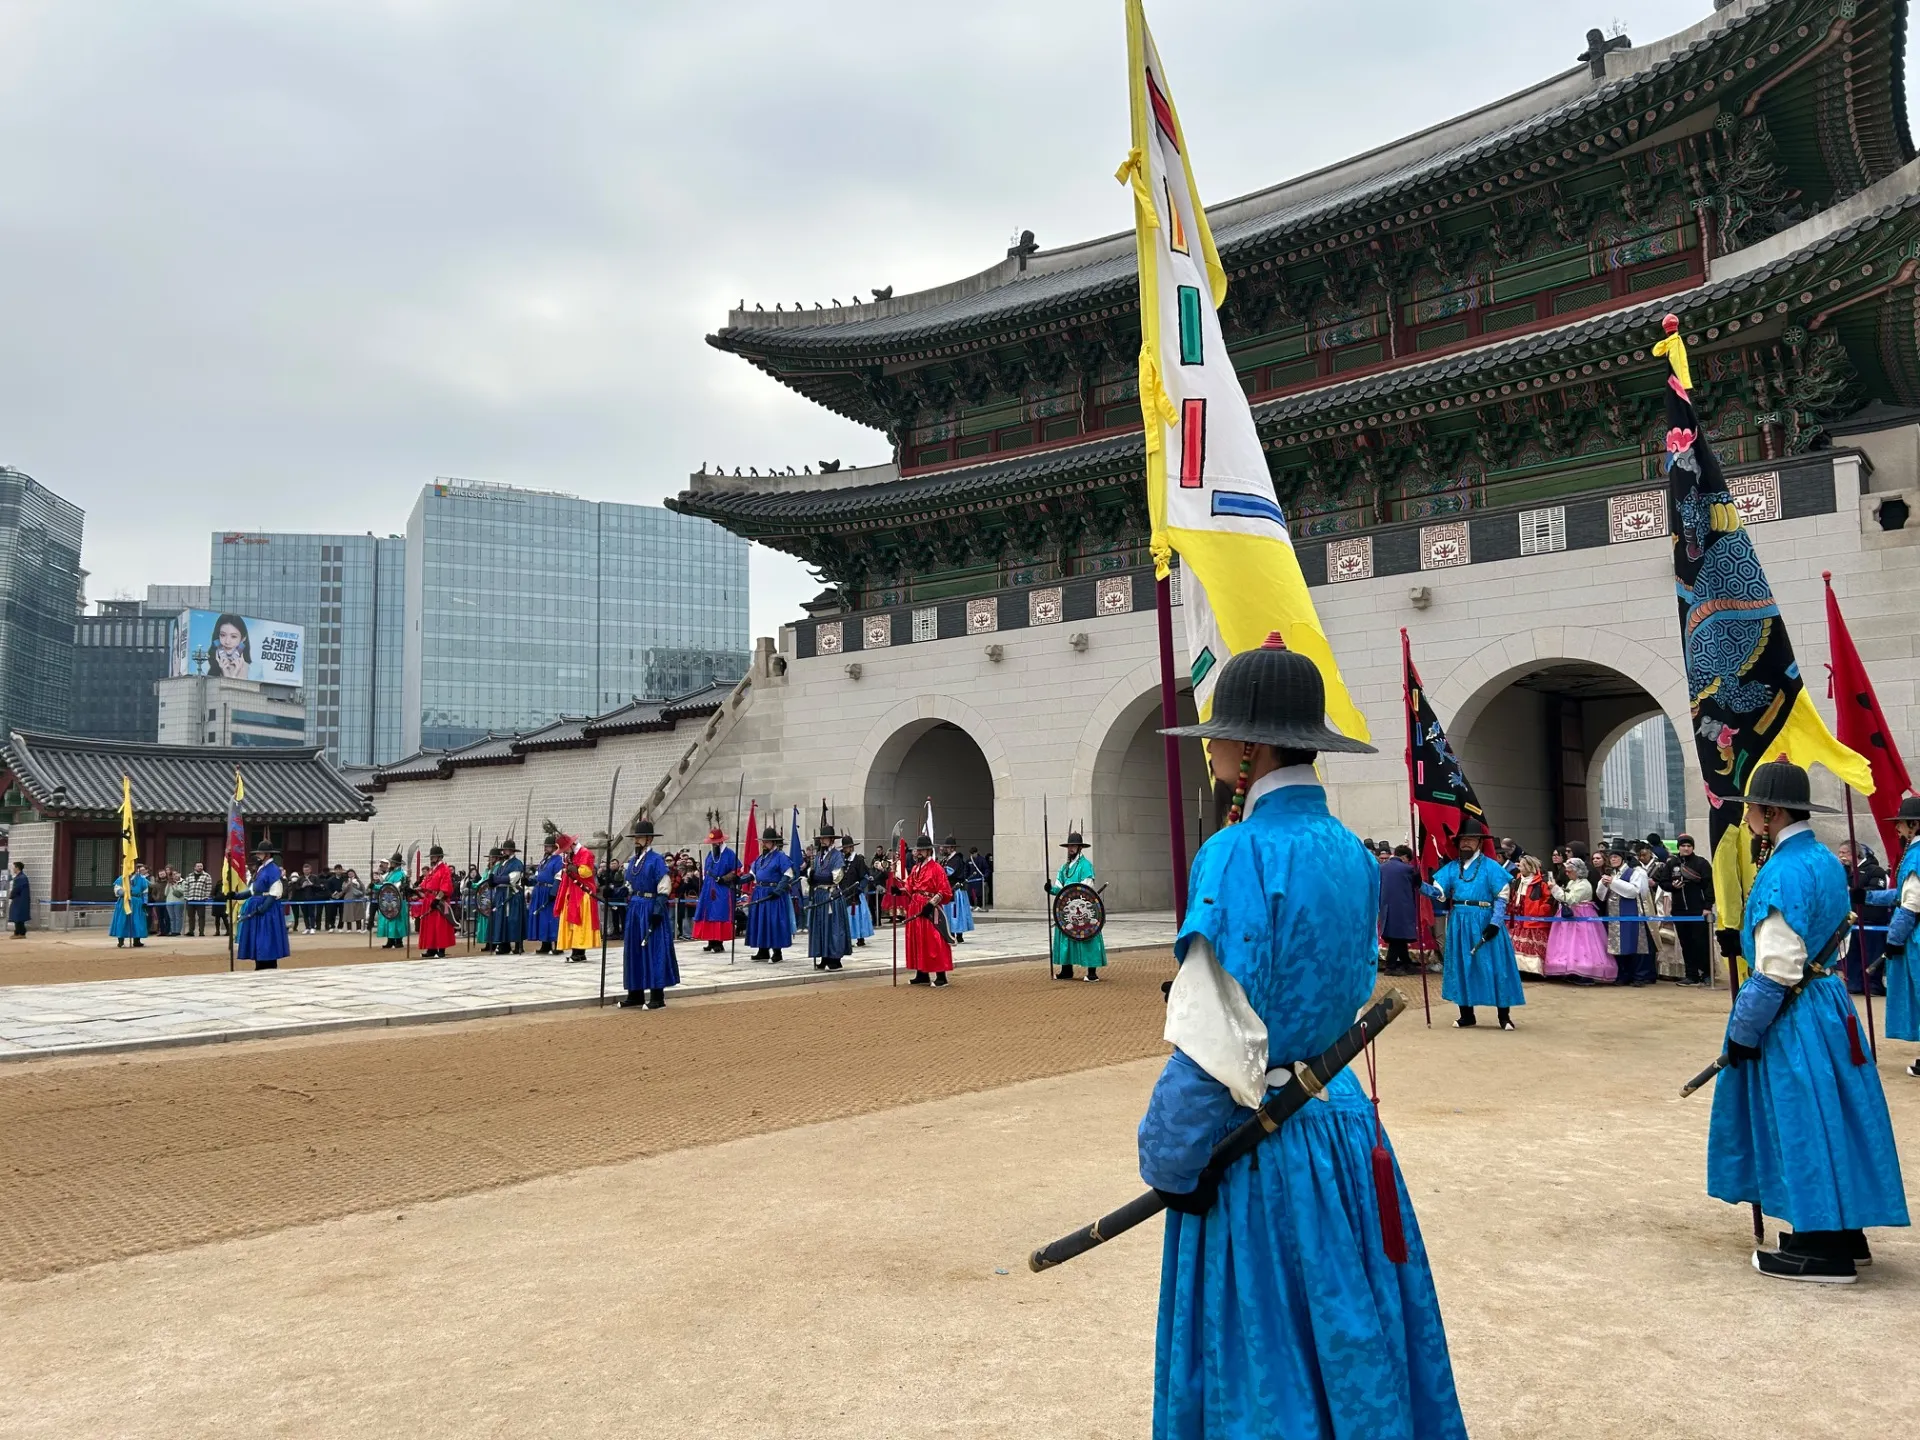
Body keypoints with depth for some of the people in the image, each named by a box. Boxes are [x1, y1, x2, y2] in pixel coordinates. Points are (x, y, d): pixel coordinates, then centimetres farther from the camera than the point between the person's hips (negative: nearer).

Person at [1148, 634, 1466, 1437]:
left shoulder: (1238, 853, -20)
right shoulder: (1350, 851, 3)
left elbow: (1214, 1038, -21)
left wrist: (1167, 1162, -10)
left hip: (1258, 1146, -7)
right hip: (1344, 1121, 7)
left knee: (1265, 1368, 9)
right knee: (1354, 1337, 20)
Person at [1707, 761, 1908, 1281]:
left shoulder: (1782, 872, -22)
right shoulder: (1827, 860, 8)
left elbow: (1776, 970, -23)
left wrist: (1742, 1031, -14)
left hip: (1792, 1017, -9)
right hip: (1828, 1000, 9)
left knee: (1801, 1126, 0)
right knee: (1827, 1120, 16)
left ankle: (1822, 1251, 8)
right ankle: (1844, 1234, 27)